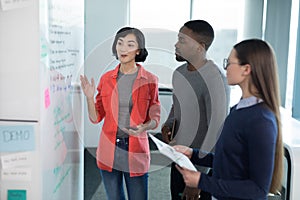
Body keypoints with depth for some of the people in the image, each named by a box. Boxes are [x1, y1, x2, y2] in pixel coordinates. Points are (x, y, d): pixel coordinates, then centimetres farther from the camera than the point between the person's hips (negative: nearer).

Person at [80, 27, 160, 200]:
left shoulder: (149, 80, -4)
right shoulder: (106, 78, 3)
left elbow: (155, 118, 2)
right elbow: (96, 117, 5)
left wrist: (143, 128, -18)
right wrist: (89, 97, -11)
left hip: (136, 152, -2)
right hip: (109, 152, 2)